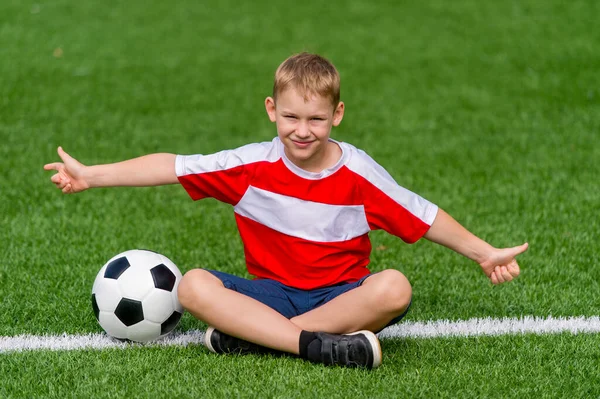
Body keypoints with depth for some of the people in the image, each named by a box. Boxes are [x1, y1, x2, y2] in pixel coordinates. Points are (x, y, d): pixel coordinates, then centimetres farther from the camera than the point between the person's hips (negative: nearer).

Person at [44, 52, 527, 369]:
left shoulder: (358, 173, -6)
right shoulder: (253, 166, -6)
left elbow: (424, 216, 0)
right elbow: (173, 166, -7)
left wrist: (484, 253, -3)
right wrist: (89, 175, -10)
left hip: (341, 293, 0)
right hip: (271, 291, 1)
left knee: (394, 288, -34)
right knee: (193, 286, -26)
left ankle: (248, 335, -32)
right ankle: (320, 347, -40)